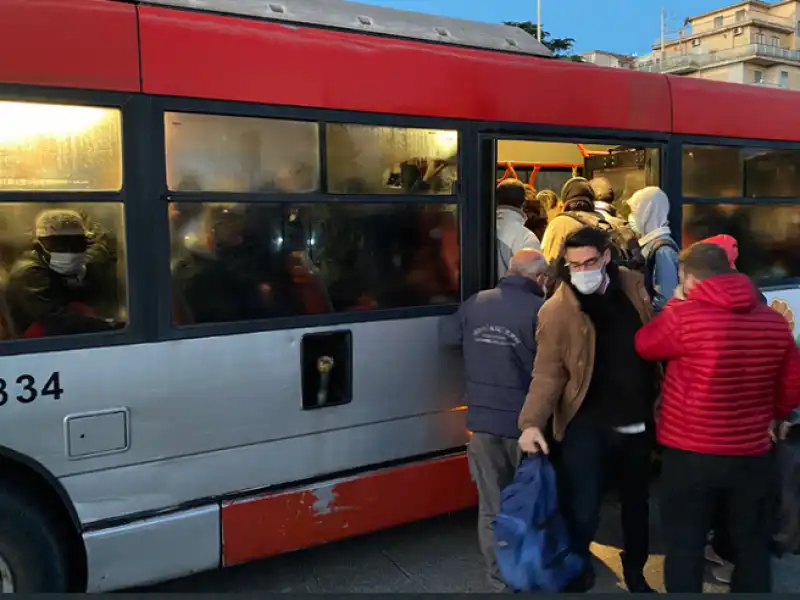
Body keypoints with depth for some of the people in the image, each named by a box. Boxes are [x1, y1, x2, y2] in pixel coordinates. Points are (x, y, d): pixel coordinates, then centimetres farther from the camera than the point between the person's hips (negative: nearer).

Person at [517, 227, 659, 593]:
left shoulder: (634, 286, -1)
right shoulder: (557, 310, -15)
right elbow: (548, 372, -17)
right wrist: (532, 422, -31)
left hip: (637, 421, 5)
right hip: (586, 426, -4)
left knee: (637, 502, 22)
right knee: (582, 513, -3)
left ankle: (635, 573, 47)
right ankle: (576, 577, 26)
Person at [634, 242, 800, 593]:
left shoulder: (683, 316, -16)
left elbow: (643, 345, 2)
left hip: (691, 454, -4)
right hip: (752, 454, 4)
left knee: (684, 547, 10)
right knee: (752, 547, 19)